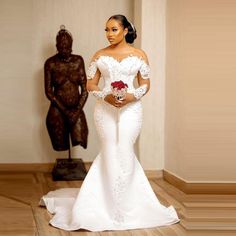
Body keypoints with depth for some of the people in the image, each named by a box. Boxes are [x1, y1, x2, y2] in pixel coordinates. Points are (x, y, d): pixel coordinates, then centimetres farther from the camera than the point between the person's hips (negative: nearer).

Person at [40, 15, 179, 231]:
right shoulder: (100, 55, 7)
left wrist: (131, 96, -13)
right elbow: (91, 85, 6)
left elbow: (145, 84, 6)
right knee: (111, 152, -1)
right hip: (105, 109, 1)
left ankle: (125, 208, 8)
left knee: (123, 151, -8)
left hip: (131, 108, -1)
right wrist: (106, 96, -13)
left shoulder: (139, 55, 4)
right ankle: (115, 208, 12)